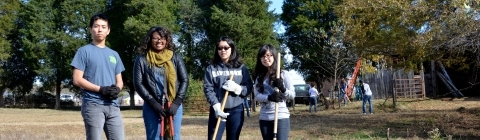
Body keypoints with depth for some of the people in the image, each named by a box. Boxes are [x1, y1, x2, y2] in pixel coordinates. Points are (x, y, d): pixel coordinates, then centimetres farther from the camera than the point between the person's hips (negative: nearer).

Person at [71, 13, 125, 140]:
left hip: (113, 106, 5)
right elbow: (77, 80, -6)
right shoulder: (84, 51, 2)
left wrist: (117, 89, -5)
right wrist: (101, 89, -15)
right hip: (93, 105, -5)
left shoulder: (114, 54, 19)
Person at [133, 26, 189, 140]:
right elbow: (138, 84, -2)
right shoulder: (142, 59, 1)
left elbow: (184, 80, 4)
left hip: (174, 106, 2)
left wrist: (176, 103, -7)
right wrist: (154, 104, -9)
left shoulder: (175, 58, 6)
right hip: (152, 108, -1)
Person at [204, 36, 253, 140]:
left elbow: (249, 88, 3)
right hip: (217, 110, -1)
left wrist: (236, 88, -16)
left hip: (236, 111, 2)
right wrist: (216, 106, -18)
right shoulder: (211, 68, 3)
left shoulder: (241, 67, 8)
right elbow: (208, 89, -5)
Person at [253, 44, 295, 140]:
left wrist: (283, 89, -20)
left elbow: (292, 95, 0)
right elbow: (257, 96, -1)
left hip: (281, 116, -4)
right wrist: (269, 97, -21)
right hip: (264, 118, 4)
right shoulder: (259, 76, 10)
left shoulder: (283, 74, 1)